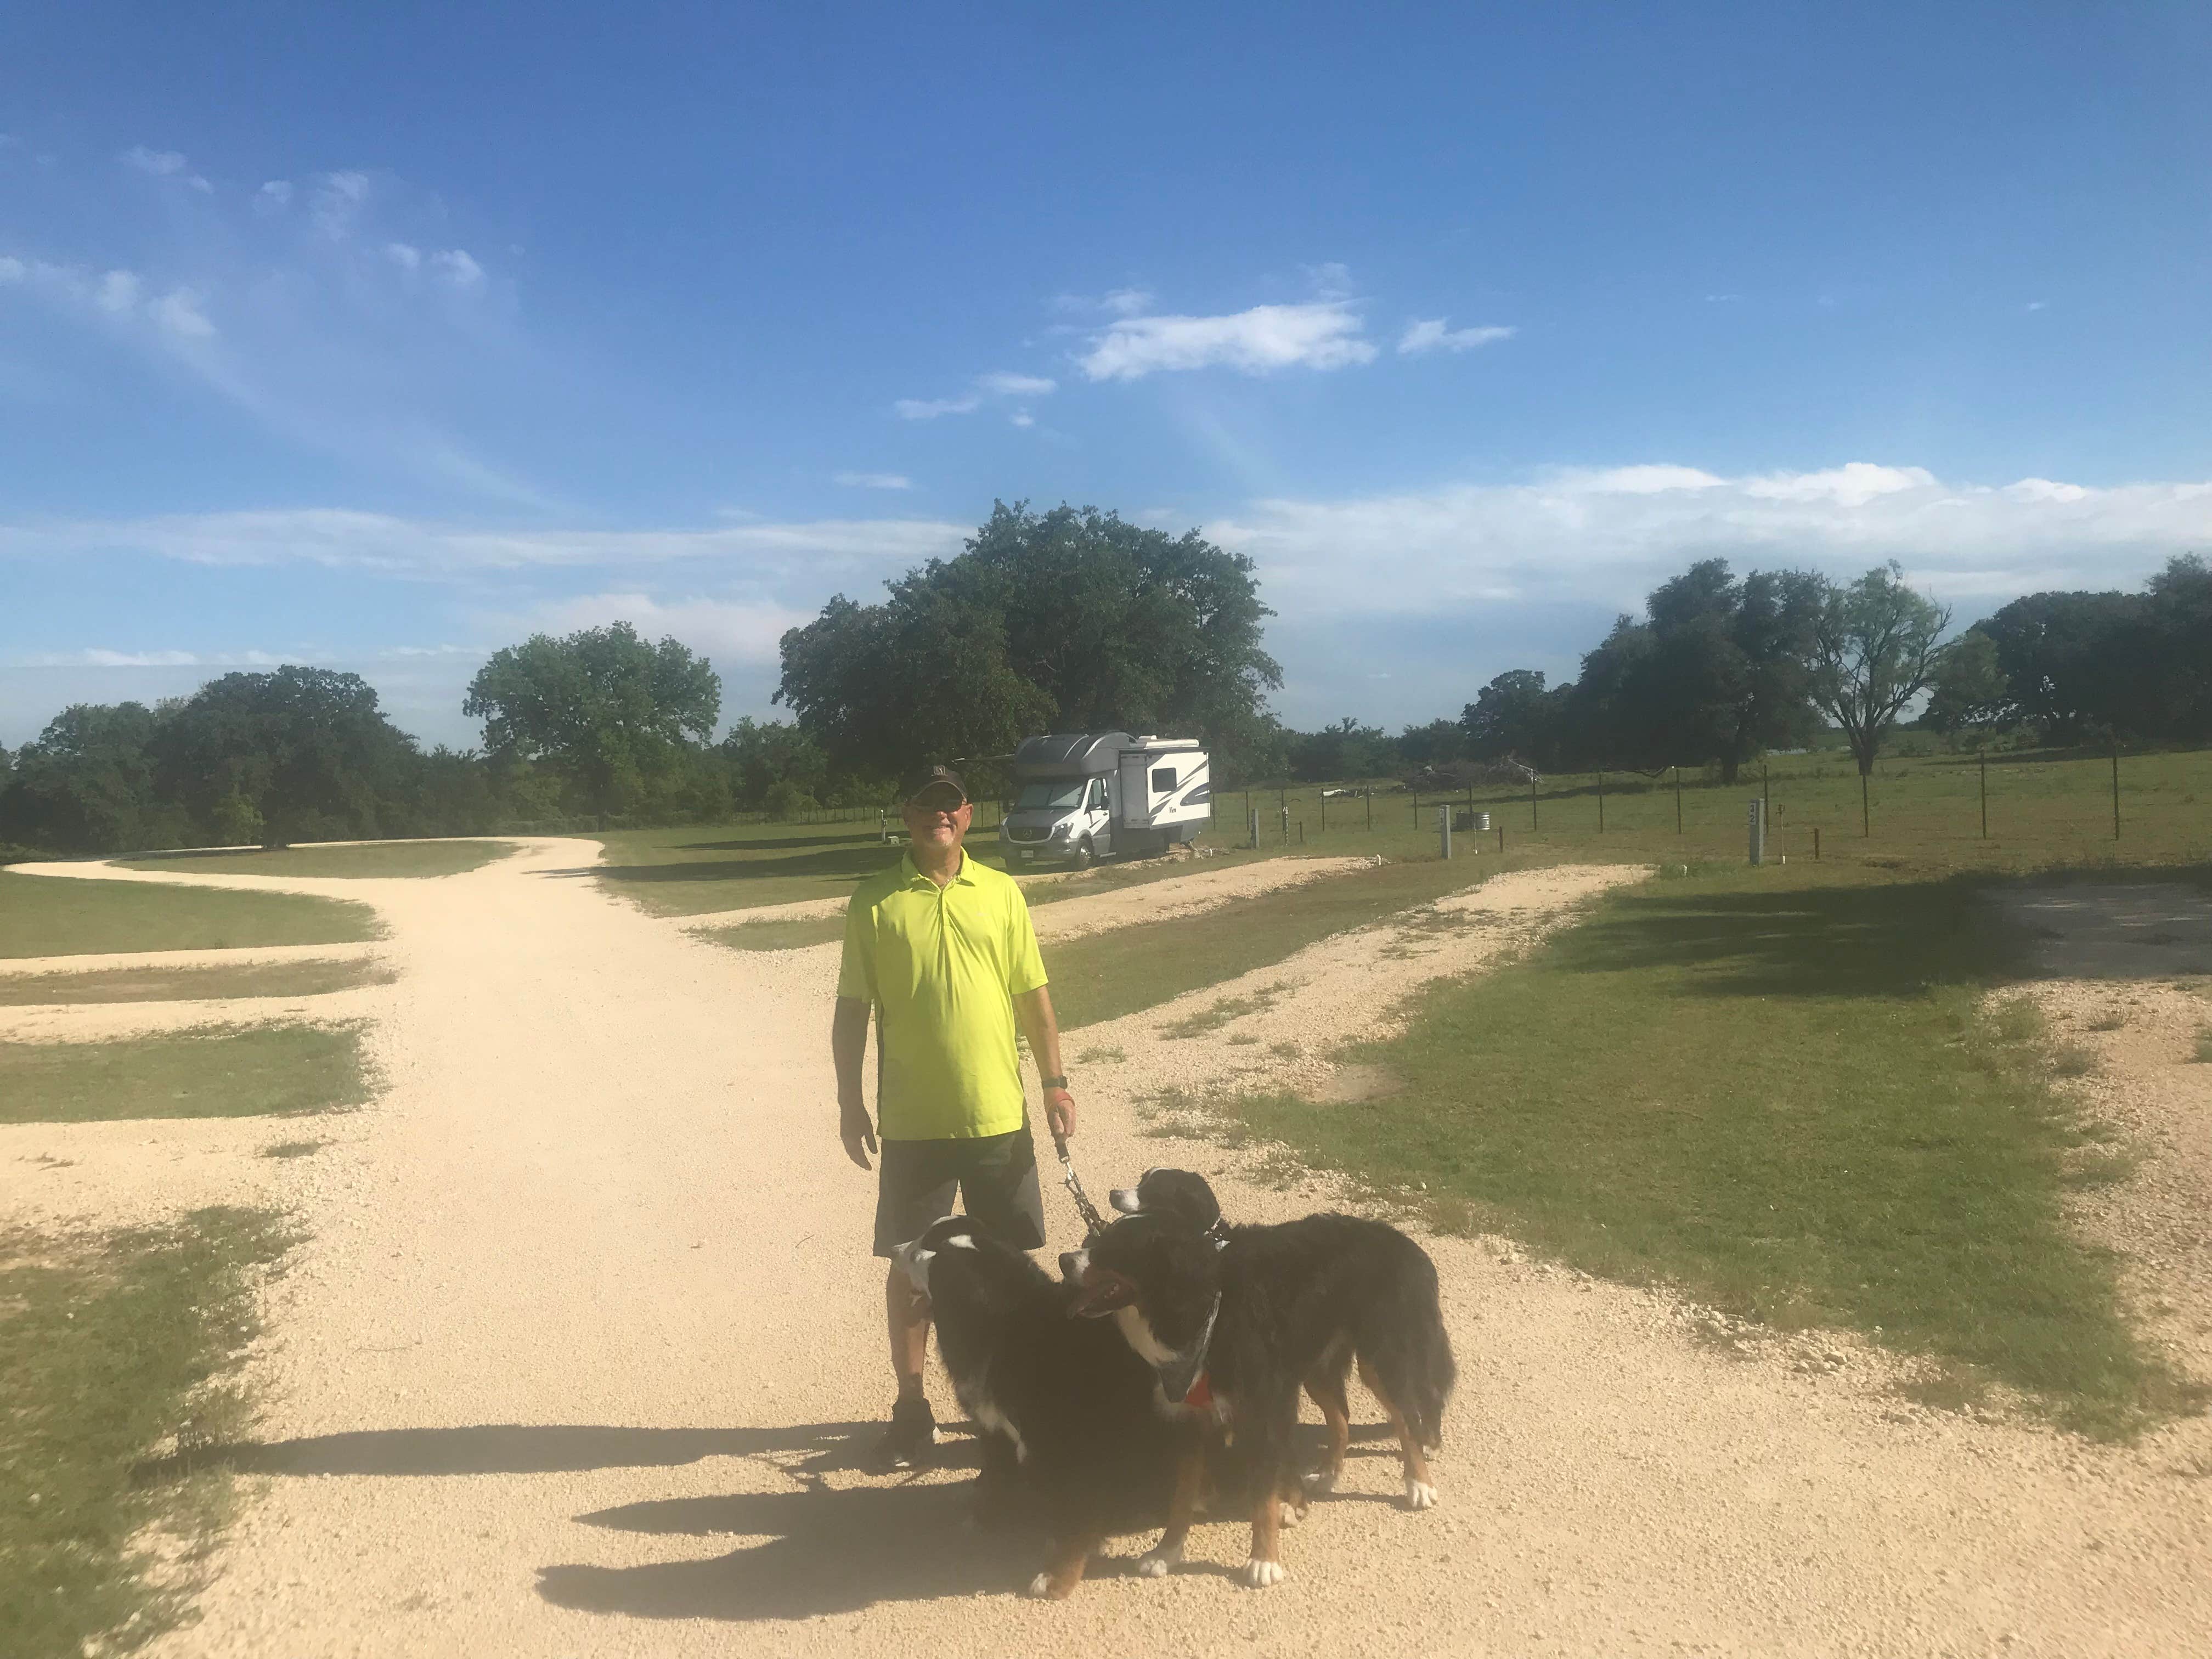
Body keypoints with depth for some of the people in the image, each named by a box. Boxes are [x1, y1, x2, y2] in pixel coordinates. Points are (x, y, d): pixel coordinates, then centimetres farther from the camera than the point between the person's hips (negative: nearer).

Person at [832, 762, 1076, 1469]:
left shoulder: (1001, 892, 3)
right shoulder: (875, 901, -1)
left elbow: (1032, 995, 6)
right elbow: (852, 1008, 1)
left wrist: (1055, 1080, 1)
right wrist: (850, 1100, -2)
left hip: (999, 1114, 2)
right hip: (912, 1120, -1)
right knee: (911, 1264, 7)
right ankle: (911, 1406, 22)